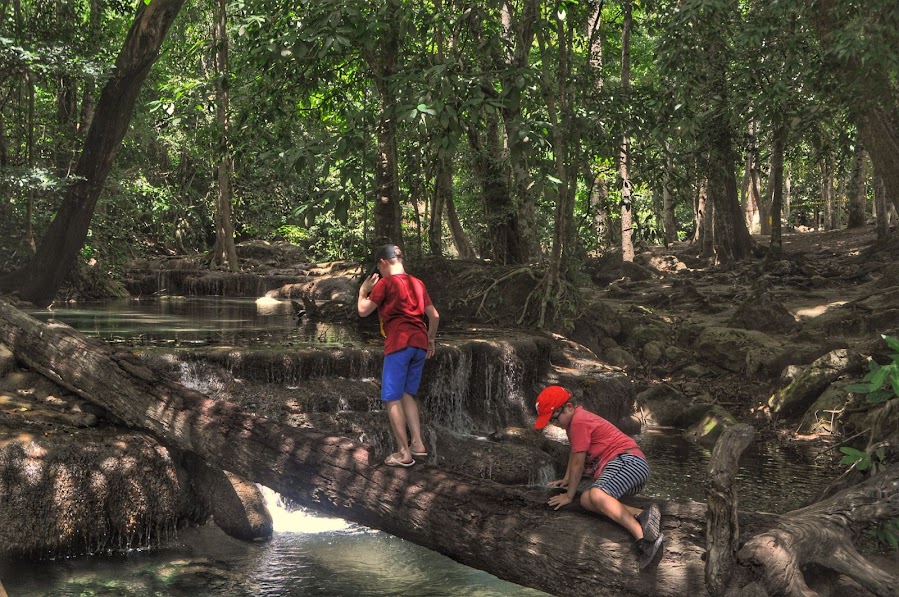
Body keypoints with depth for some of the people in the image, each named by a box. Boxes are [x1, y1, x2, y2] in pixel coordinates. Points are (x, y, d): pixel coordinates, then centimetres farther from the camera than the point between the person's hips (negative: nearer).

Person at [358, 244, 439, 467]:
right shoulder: (417, 283, 15)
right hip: (420, 343, 7)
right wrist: (430, 339, 26)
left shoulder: (385, 283, -4)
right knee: (407, 394, 17)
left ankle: (404, 453, -2)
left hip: (398, 344, -7)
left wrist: (363, 290, 14)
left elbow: (363, 311, -2)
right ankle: (417, 444, 12)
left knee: (393, 398, 0)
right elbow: (434, 316, 15)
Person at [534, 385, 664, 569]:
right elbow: (574, 455, 35)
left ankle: (644, 537, -44)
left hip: (629, 461, -11)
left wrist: (569, 496, 1)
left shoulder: (579, 421, -11)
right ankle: (642, 516, -24)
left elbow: (577, 464, -8)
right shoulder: (575, 419, 21)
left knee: (596, 494, -35)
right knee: (586, 500, -11)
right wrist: (566, 480, 35)